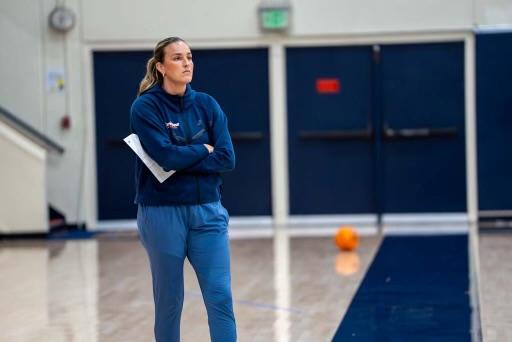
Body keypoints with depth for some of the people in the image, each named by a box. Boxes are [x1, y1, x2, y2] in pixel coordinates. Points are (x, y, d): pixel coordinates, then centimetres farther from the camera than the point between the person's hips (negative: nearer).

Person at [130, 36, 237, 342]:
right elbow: (167, 156, -19)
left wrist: (180, 161, -13)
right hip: (162, 213, -3)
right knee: (169, 300, 6)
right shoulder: (145, 107, -6)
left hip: (207, 211, 3)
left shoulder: (207, 105, 5)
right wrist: (204, 149, -5)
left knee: (220, 298, -3)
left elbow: (227, 159, -5)